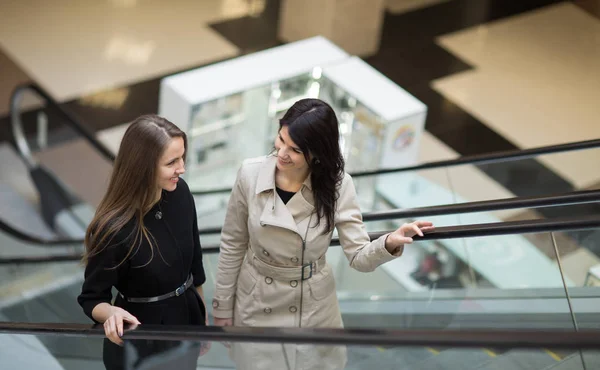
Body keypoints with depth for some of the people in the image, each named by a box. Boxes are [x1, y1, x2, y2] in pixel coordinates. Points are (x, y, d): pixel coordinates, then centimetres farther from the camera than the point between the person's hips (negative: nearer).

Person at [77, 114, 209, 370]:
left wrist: (203, 320, 13)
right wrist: (112, 314, -39)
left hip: (186, 322, 5)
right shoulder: (113, 227, -29)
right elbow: (91, 298, -17)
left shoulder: (180, 192, -12)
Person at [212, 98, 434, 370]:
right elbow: (232, 245, -4)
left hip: (313, 310, 0)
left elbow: (359, 257, -17)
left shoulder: (336, 185, -18)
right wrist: (223, 305, 2)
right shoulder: (250, 174, -17)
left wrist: (389, 243, -39)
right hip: (256, 306, 0)